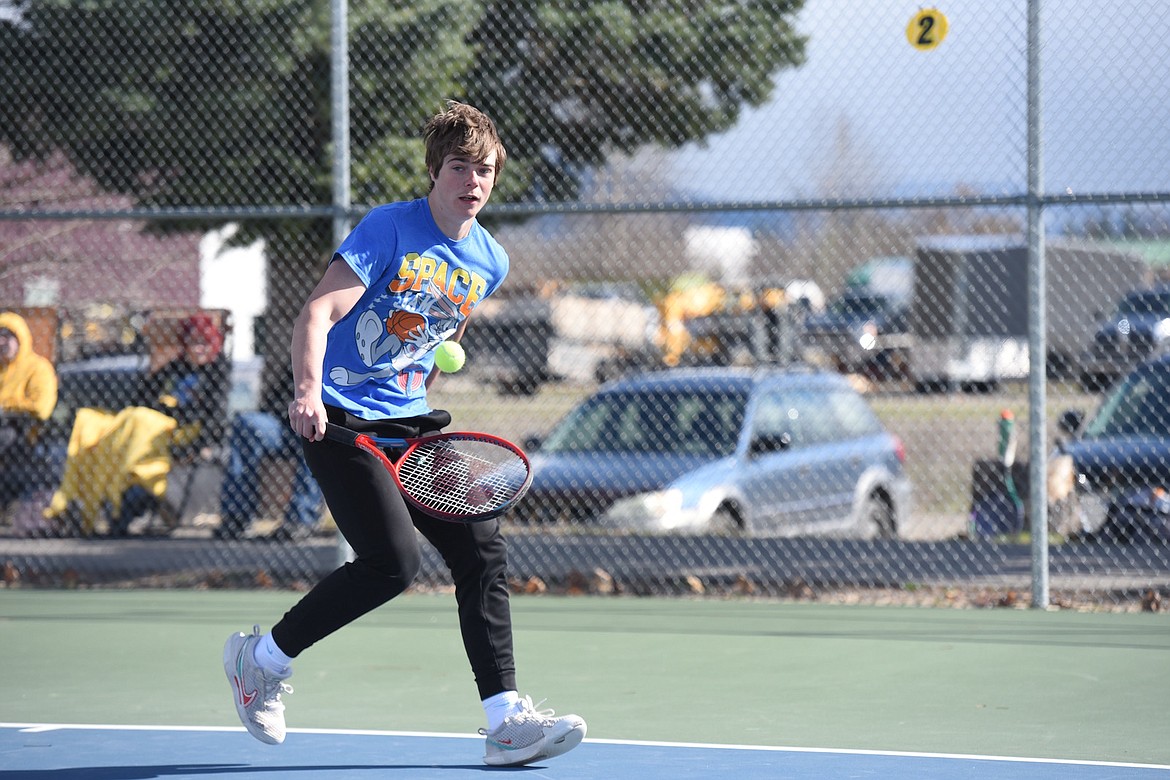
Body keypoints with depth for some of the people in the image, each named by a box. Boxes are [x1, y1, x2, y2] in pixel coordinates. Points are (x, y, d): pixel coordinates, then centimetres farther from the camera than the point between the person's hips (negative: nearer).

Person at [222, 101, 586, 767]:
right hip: (342, 421, -7)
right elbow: (318, 313, -20)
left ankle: (507, 721, -5)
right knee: (394, 561, -18)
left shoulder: (490, 262, 8)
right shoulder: (390, 228, -12)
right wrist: (308, 391, -35)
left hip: (409, 423, 7)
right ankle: (262, 658, 2)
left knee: (482, 549, -5)